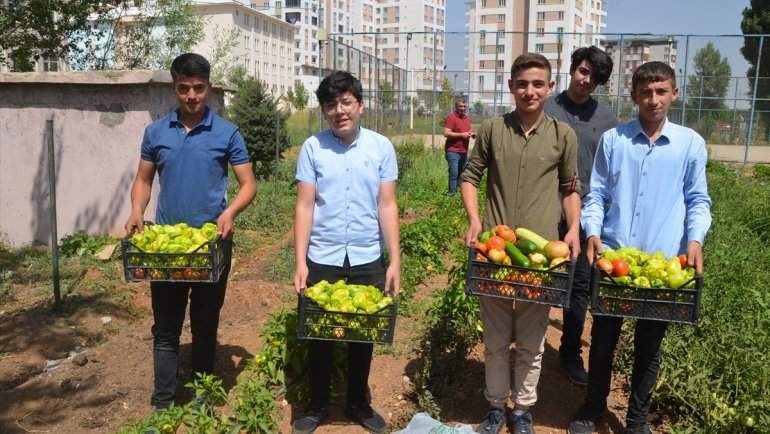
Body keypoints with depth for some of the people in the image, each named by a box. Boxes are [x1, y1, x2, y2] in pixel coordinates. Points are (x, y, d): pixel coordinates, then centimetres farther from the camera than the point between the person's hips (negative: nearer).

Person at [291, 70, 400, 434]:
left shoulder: (381, 147, -1)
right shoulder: (312, 147, -2)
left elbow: (387, 207, -1)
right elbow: (304, 207, -4)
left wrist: (395, 261, -5)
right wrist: (300, 262, -9)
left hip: (368, 260, 1)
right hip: (322, 259, 0)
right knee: (319, 335, 11)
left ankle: (358, 404, 32)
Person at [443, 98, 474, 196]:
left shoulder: (467, 117, 14)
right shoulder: (451, 117, -10)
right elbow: (446, 133, -18)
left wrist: (471, 133, 5)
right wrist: (462, 134, -19)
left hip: (464, 151, 8)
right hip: (453, 151, -8)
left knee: (461, 173, 13)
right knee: (454, 173, -11)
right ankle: (451, 194, -5)